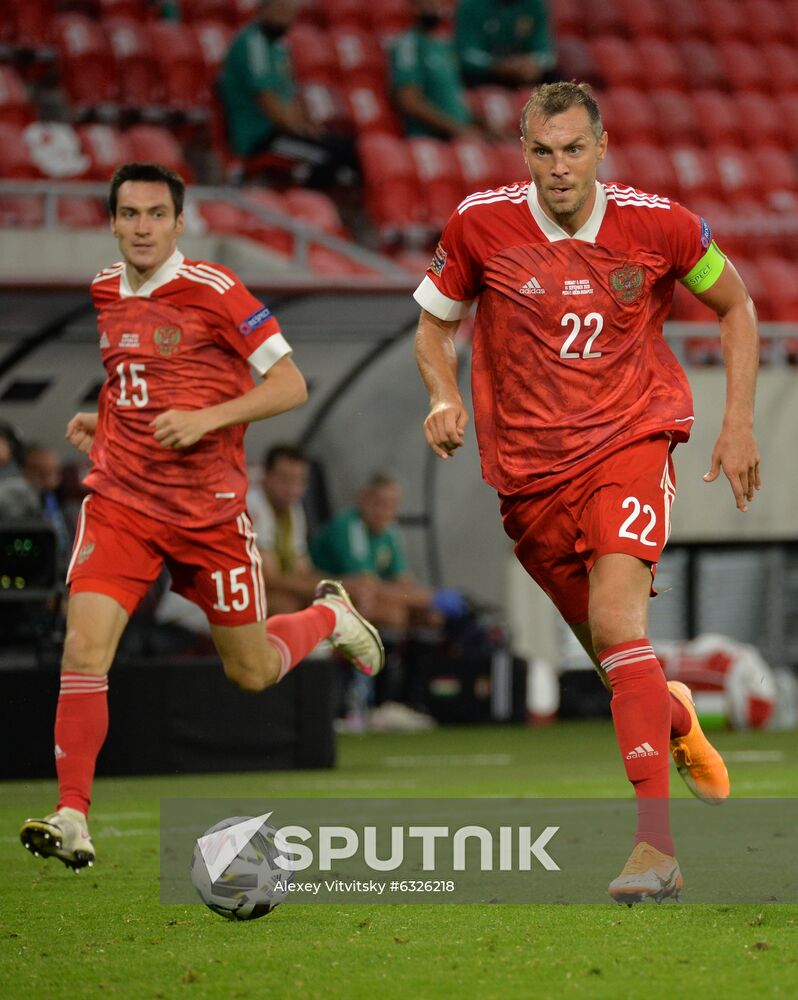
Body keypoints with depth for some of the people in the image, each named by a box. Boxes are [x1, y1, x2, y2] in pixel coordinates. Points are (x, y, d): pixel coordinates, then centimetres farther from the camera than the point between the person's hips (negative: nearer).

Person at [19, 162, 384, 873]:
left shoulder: (213, 292, -12)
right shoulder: (103, 294, 7)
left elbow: (290, 385, -11)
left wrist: (208, 418, -22)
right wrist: (99, 420, 9)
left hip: (210, 509, -3)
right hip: (120, 500, 3)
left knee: (252, 674, 10)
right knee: (84, 647, -17)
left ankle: (329, 615, 43)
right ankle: (73, 816, -14)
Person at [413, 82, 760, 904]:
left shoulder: (656, 224, -8)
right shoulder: (481, 225, -6)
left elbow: (734, 306, 9)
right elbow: (434, 323, 9)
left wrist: (738, 424, 3)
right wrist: (446, 401, -10)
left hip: (630, 442, -3)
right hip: (528, 470, 3)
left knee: (616, 622, -23)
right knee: (610, 650, 9)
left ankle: (655, 844, -26)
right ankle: (676, 718, 47)